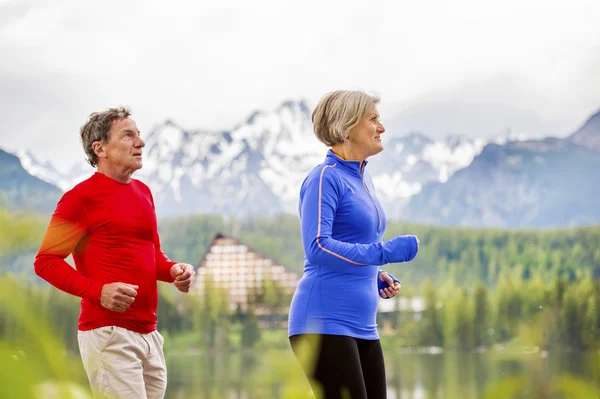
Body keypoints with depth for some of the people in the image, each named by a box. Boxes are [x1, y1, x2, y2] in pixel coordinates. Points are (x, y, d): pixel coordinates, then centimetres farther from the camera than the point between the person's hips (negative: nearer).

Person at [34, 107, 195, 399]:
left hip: (149, 334, 8)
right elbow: (46, 261, -9)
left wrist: (173, 270, 4)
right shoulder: (82, 196, -8)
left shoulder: (143, 192, 14)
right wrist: (97, 291, -21)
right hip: (108, 334, -8)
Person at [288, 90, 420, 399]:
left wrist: (377, 276, 10)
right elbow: (317, 247, -21)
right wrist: (385, 252, -22)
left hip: (362, 325, 9)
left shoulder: (362, 178, 16)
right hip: (326, 323, -9)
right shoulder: (325, 177, -10)